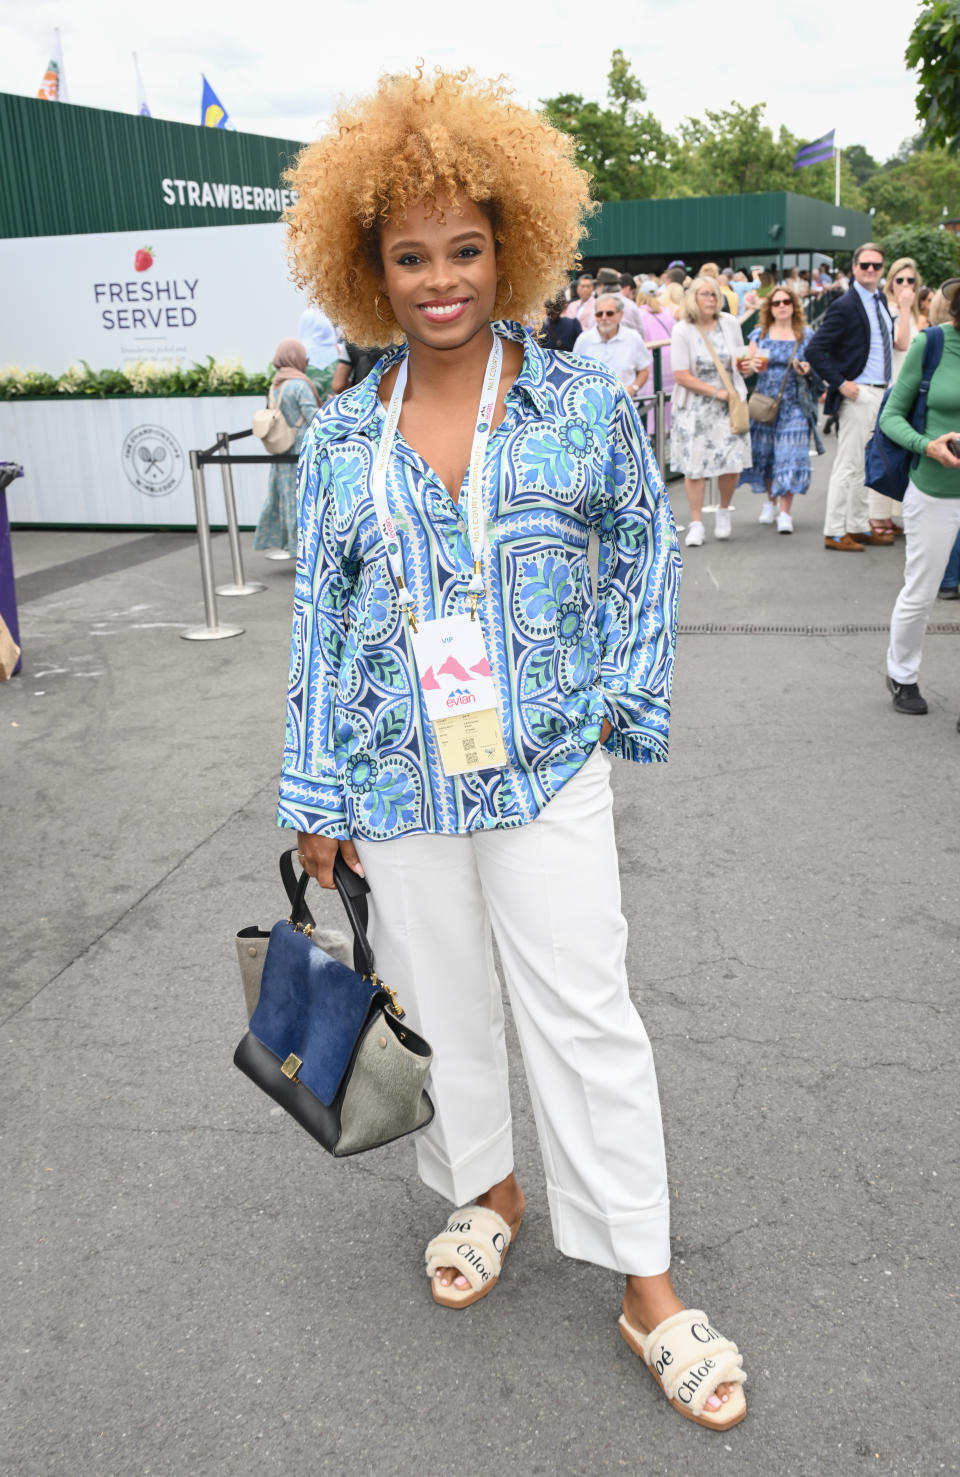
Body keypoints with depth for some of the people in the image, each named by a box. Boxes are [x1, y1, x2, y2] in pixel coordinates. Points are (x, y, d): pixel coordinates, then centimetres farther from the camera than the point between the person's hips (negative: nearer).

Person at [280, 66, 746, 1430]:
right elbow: (322, 615, 4)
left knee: (587, 1015, 3)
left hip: (546, 770, -2)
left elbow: (647, 555, 7)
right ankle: (486, 1190, 42)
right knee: (439, 1001, 16)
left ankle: (647, 1286, 19)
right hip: (396, 785, 2)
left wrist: (623, 702, 0)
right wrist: (319, 794, 4)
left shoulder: (586, 404, -2)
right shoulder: (342, 436, 1)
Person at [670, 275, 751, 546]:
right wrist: (715, 392, -12)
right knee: (694, 465, -4)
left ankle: (723, 511, 21)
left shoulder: (729, 323, 4)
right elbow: (681, 376, -11)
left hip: (728, 402, 2)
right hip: (695, 405, -2)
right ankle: (696, 524, 8)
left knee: (732, 462, -5)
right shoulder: (682, 331, -7)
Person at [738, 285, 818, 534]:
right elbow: (747, 368, 6)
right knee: (765, 454, 6)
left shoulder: (806, 335, 6)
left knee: (789, 457, -7)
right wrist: (749, 367, -17)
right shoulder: (760, 334, 7)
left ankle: (784, 512, -5)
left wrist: (808, 369, -13)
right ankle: (770, 500, 27)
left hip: (793, 404, -1)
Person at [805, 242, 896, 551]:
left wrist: (887, 385, 13)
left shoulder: (881, 299, 12)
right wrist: (841, 383, -19)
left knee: (867, 465, 13)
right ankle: (834, 533, 2)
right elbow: (814, 350, -19)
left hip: (882, 392, 8)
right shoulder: (844, 306, -13)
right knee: (849, 465, -5)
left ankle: (859, 527, 23)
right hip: (858, 395, -8)